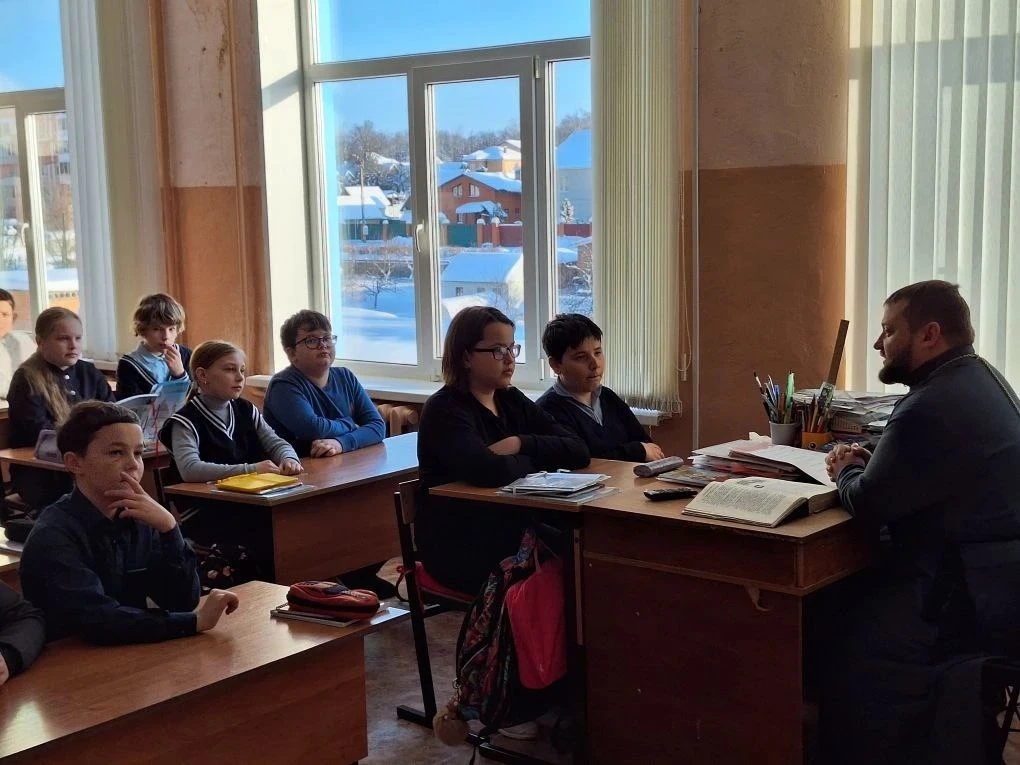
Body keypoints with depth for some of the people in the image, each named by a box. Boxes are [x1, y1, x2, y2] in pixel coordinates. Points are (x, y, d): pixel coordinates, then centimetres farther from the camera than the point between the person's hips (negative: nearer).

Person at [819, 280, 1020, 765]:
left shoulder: (933, 406, -24)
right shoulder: (979, 378, 11)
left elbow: (869, 503, -17)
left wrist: (848, 472, 4)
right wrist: (870, 461, 8)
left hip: (975, 590, -11)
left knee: (851, 659, -13)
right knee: (856, 603, 15)